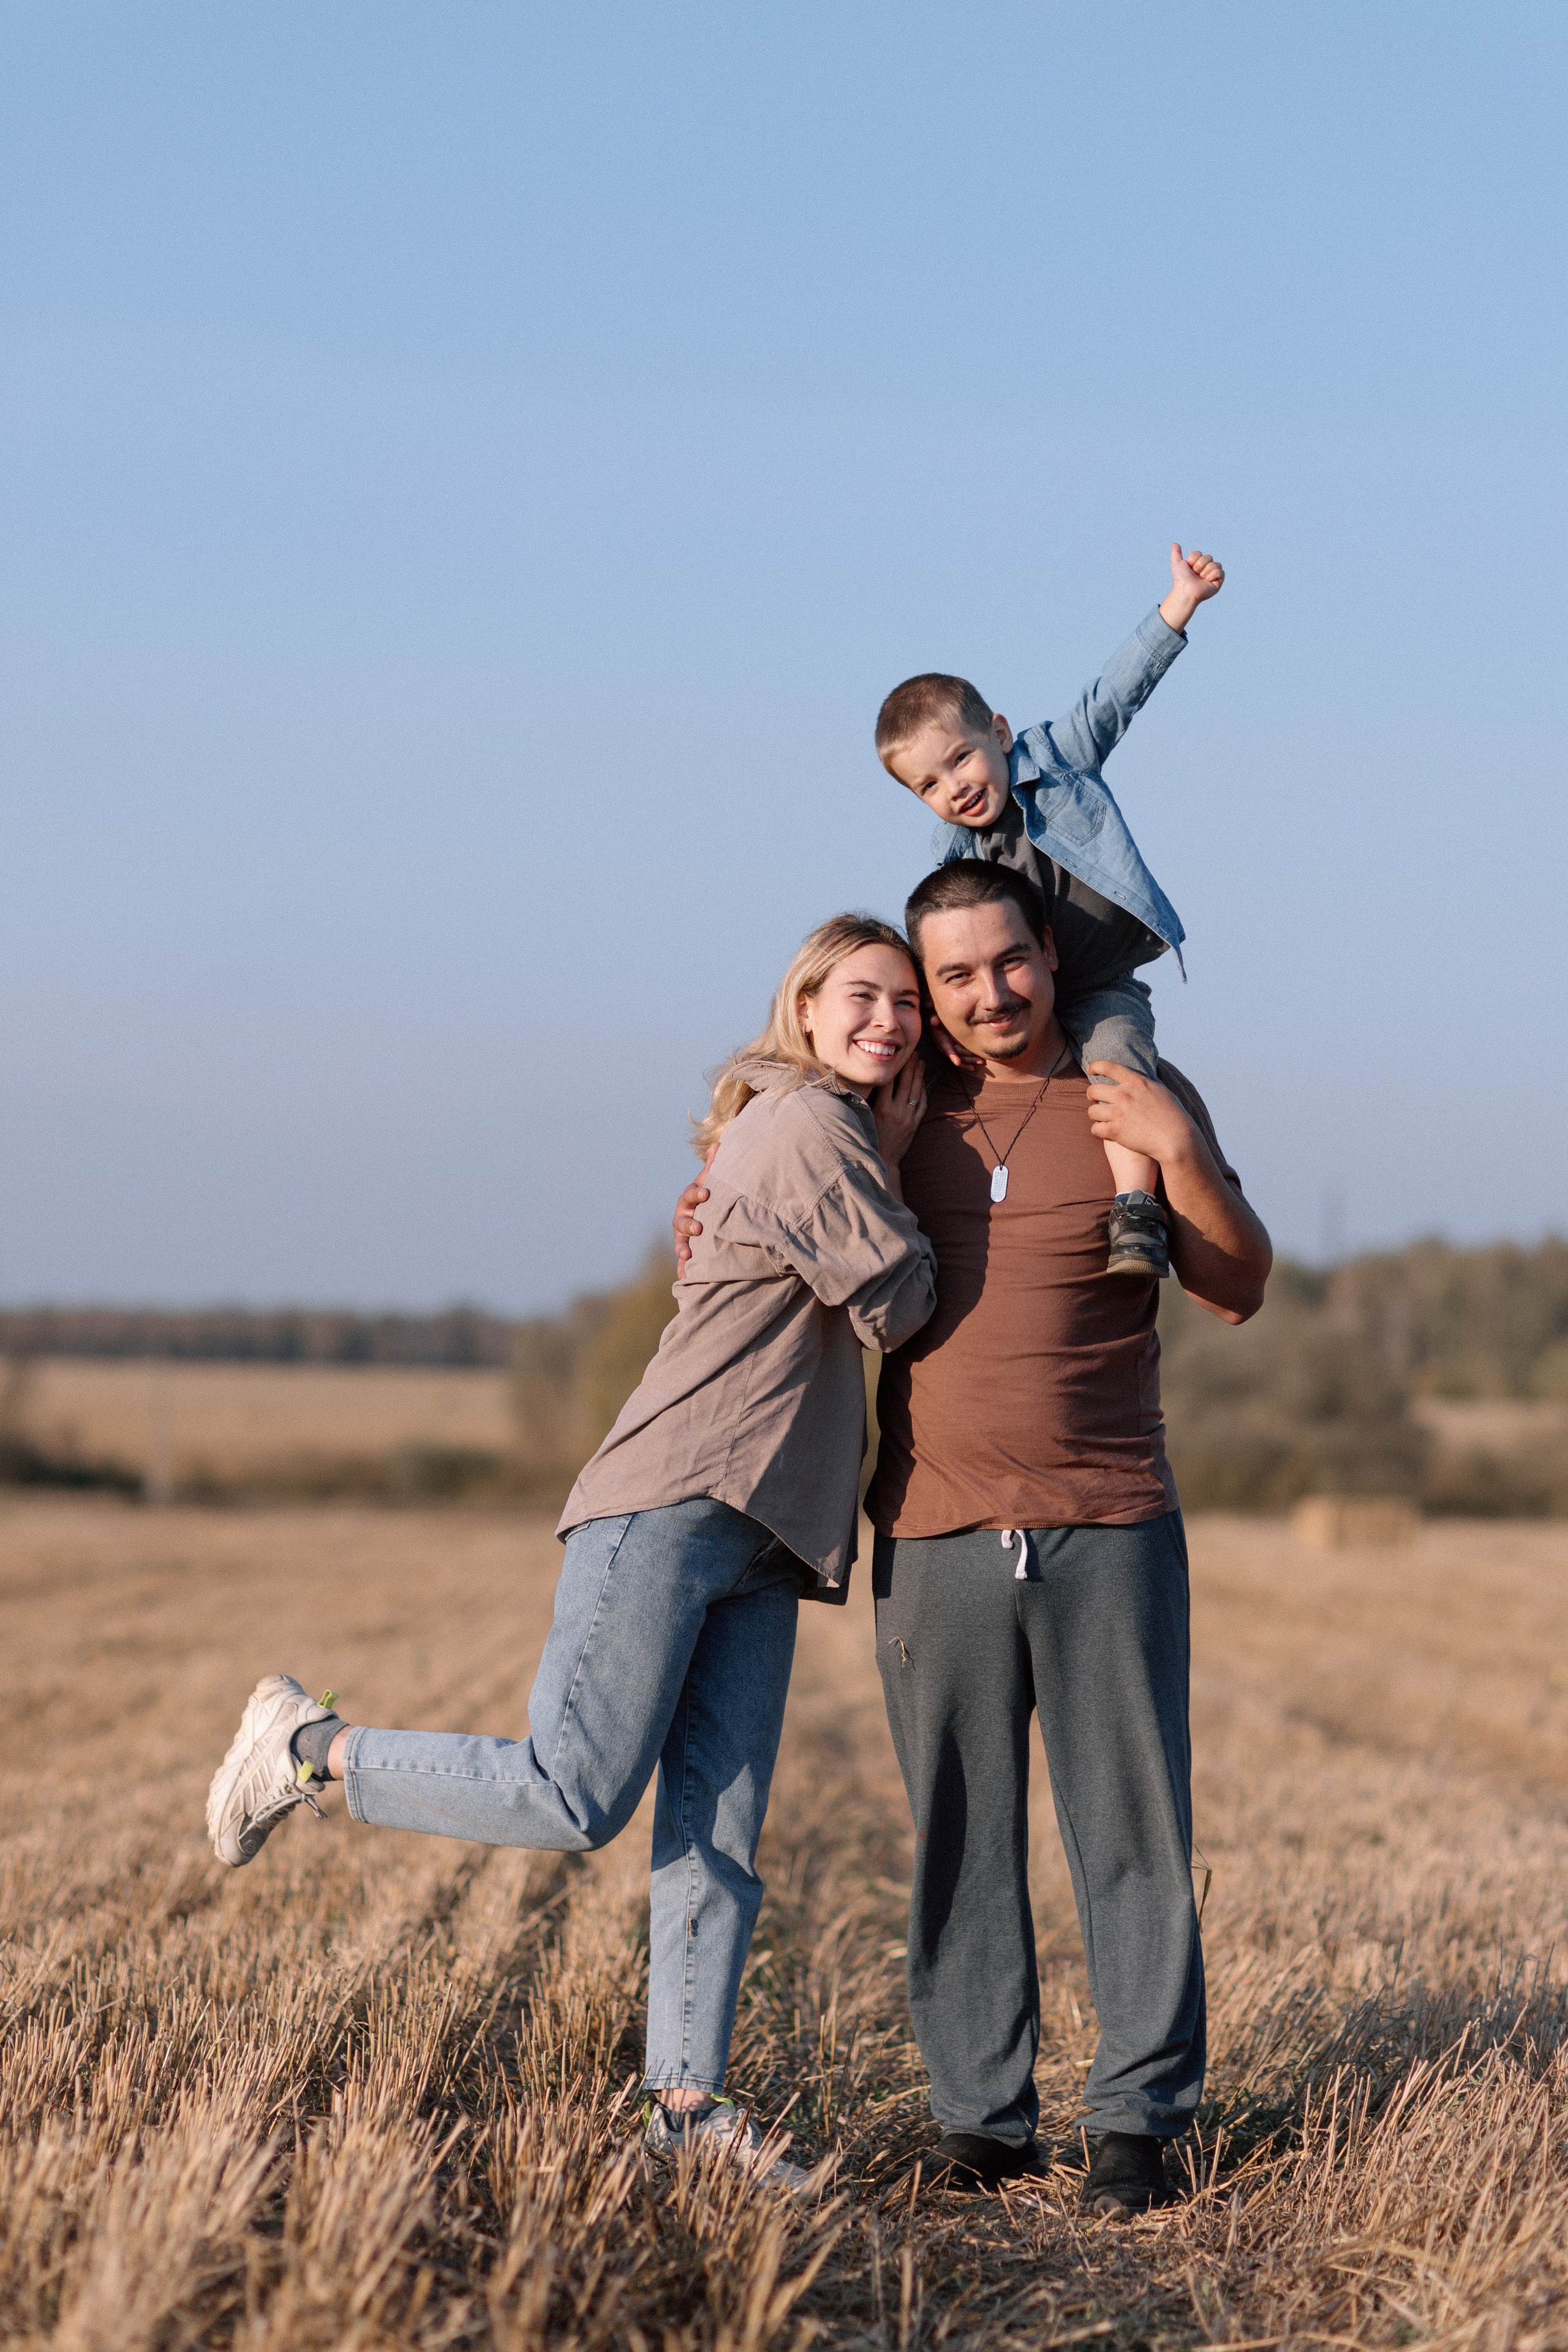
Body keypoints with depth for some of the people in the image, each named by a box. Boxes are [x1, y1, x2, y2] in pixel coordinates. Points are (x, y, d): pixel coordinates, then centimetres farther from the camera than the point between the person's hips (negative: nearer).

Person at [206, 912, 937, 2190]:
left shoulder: (809, 1128, 22)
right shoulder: (810, 1127, -7)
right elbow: (893, 1304, -7)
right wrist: (896, 1166, 4)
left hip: (755, 1538, 10)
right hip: (671, 1505, -10)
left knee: (718, 1831, 2)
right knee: (574, 1799, -11)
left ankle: (687, 2101, 2)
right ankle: (310, 1748, 4)